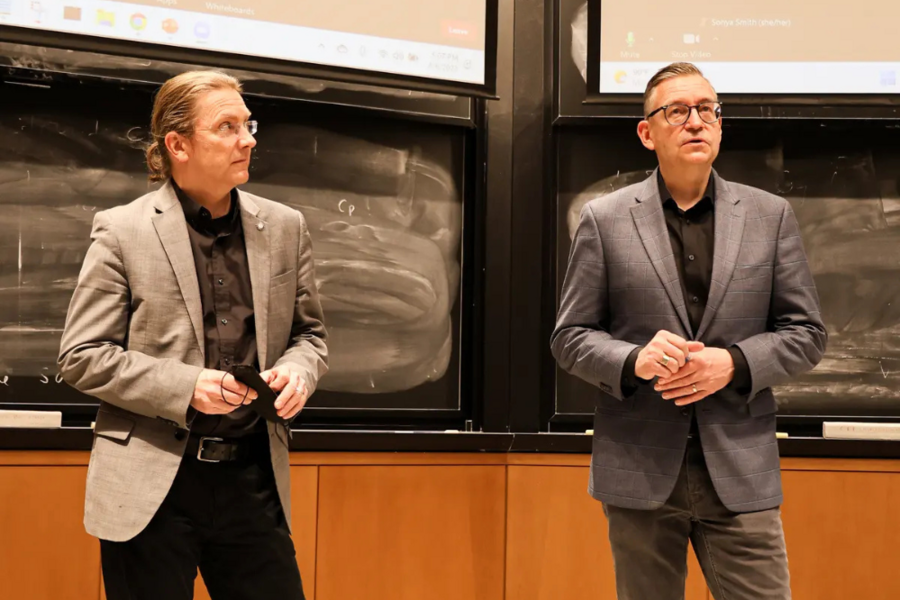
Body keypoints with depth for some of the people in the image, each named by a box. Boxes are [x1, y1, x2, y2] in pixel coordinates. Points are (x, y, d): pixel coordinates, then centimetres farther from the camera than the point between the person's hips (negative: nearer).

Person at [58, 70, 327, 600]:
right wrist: (184, 386, -16)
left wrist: (298, 370, -7)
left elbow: (310, 333, 17)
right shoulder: (122, 231, -3)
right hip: (152, 487, -3)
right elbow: (81, 356, -4)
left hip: (253, 479, 3)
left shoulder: (285, 227, 7)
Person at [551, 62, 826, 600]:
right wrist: (634, 360, -17)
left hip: (740, 472, 1)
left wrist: (733, 364, -12)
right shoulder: (605, 219, 3)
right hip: (640, 472, 0)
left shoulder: (771, 216, 6)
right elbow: (570, 337, 3)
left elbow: (807, 332, 6)